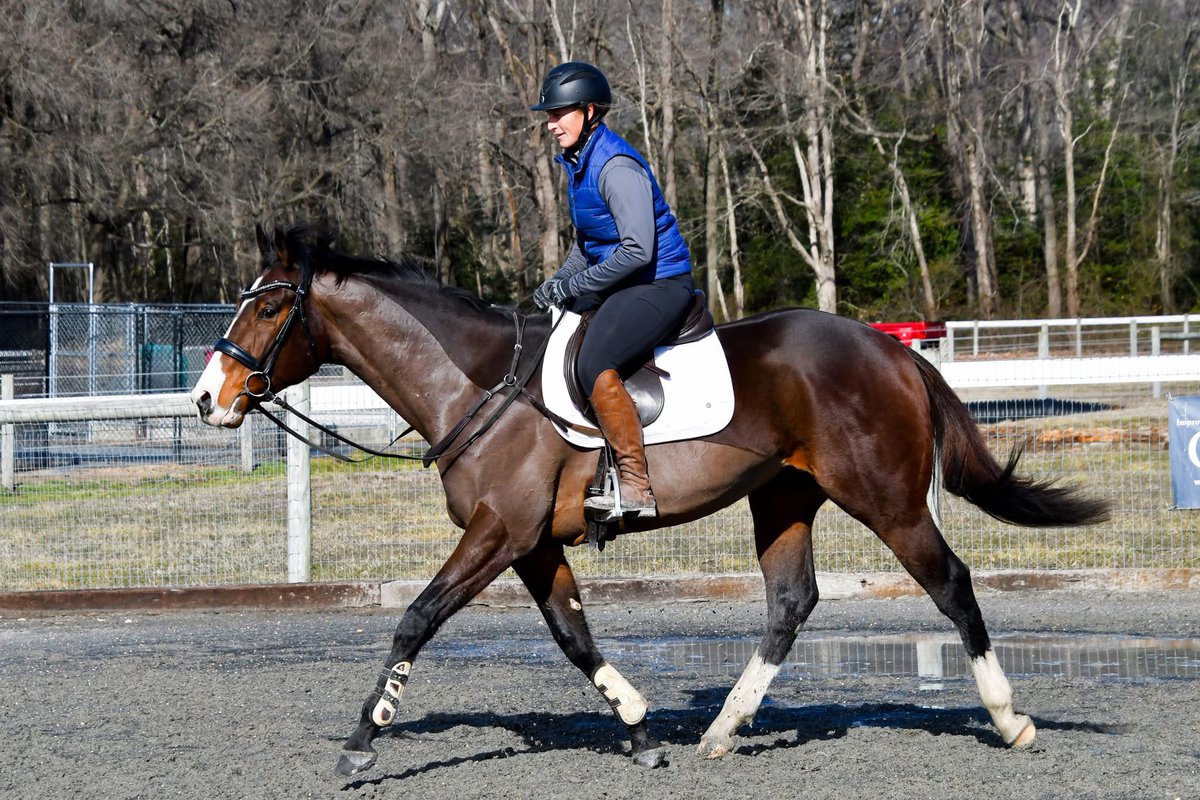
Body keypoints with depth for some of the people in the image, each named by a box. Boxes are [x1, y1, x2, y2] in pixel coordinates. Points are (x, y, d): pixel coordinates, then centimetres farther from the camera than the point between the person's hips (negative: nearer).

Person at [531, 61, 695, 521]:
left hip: (659, 285, -11)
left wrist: (575, 285, -18)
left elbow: (637, 250, -26)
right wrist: (559, 282, 6)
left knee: (594, 367, -31)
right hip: (619, 288, 11)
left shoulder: (616, 168, -20)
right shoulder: (578, 163, 12)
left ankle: (636, 488, -30)